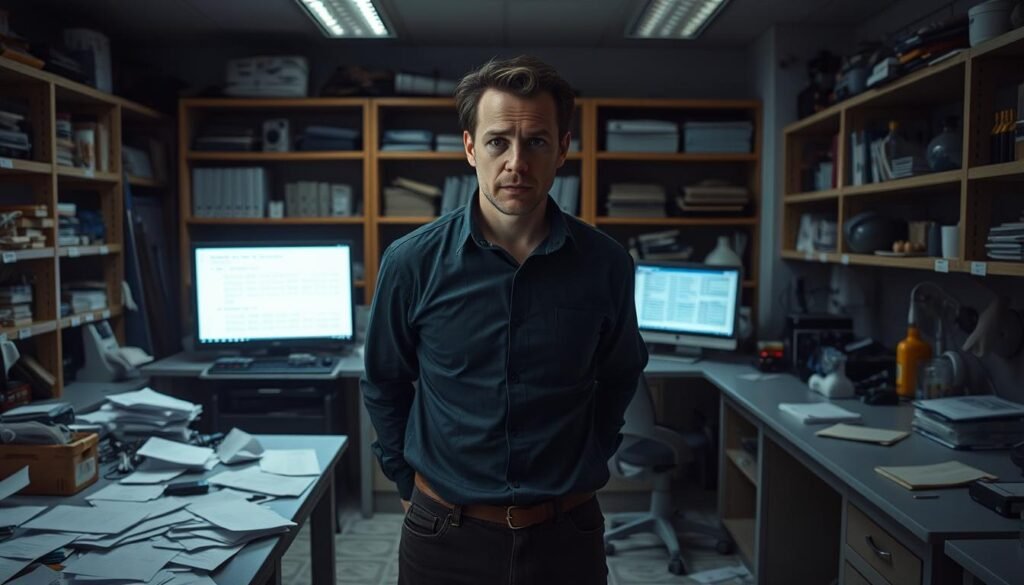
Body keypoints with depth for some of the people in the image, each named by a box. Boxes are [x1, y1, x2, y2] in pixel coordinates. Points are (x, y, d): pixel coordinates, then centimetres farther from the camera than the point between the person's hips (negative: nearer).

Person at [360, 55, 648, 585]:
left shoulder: (606, 264, -9)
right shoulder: (412, 262, -11)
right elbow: (384, 387, 3)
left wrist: (584, 471, 8)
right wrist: (409, 486, 5)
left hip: (566, 534, 1)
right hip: (444, 534, 0)